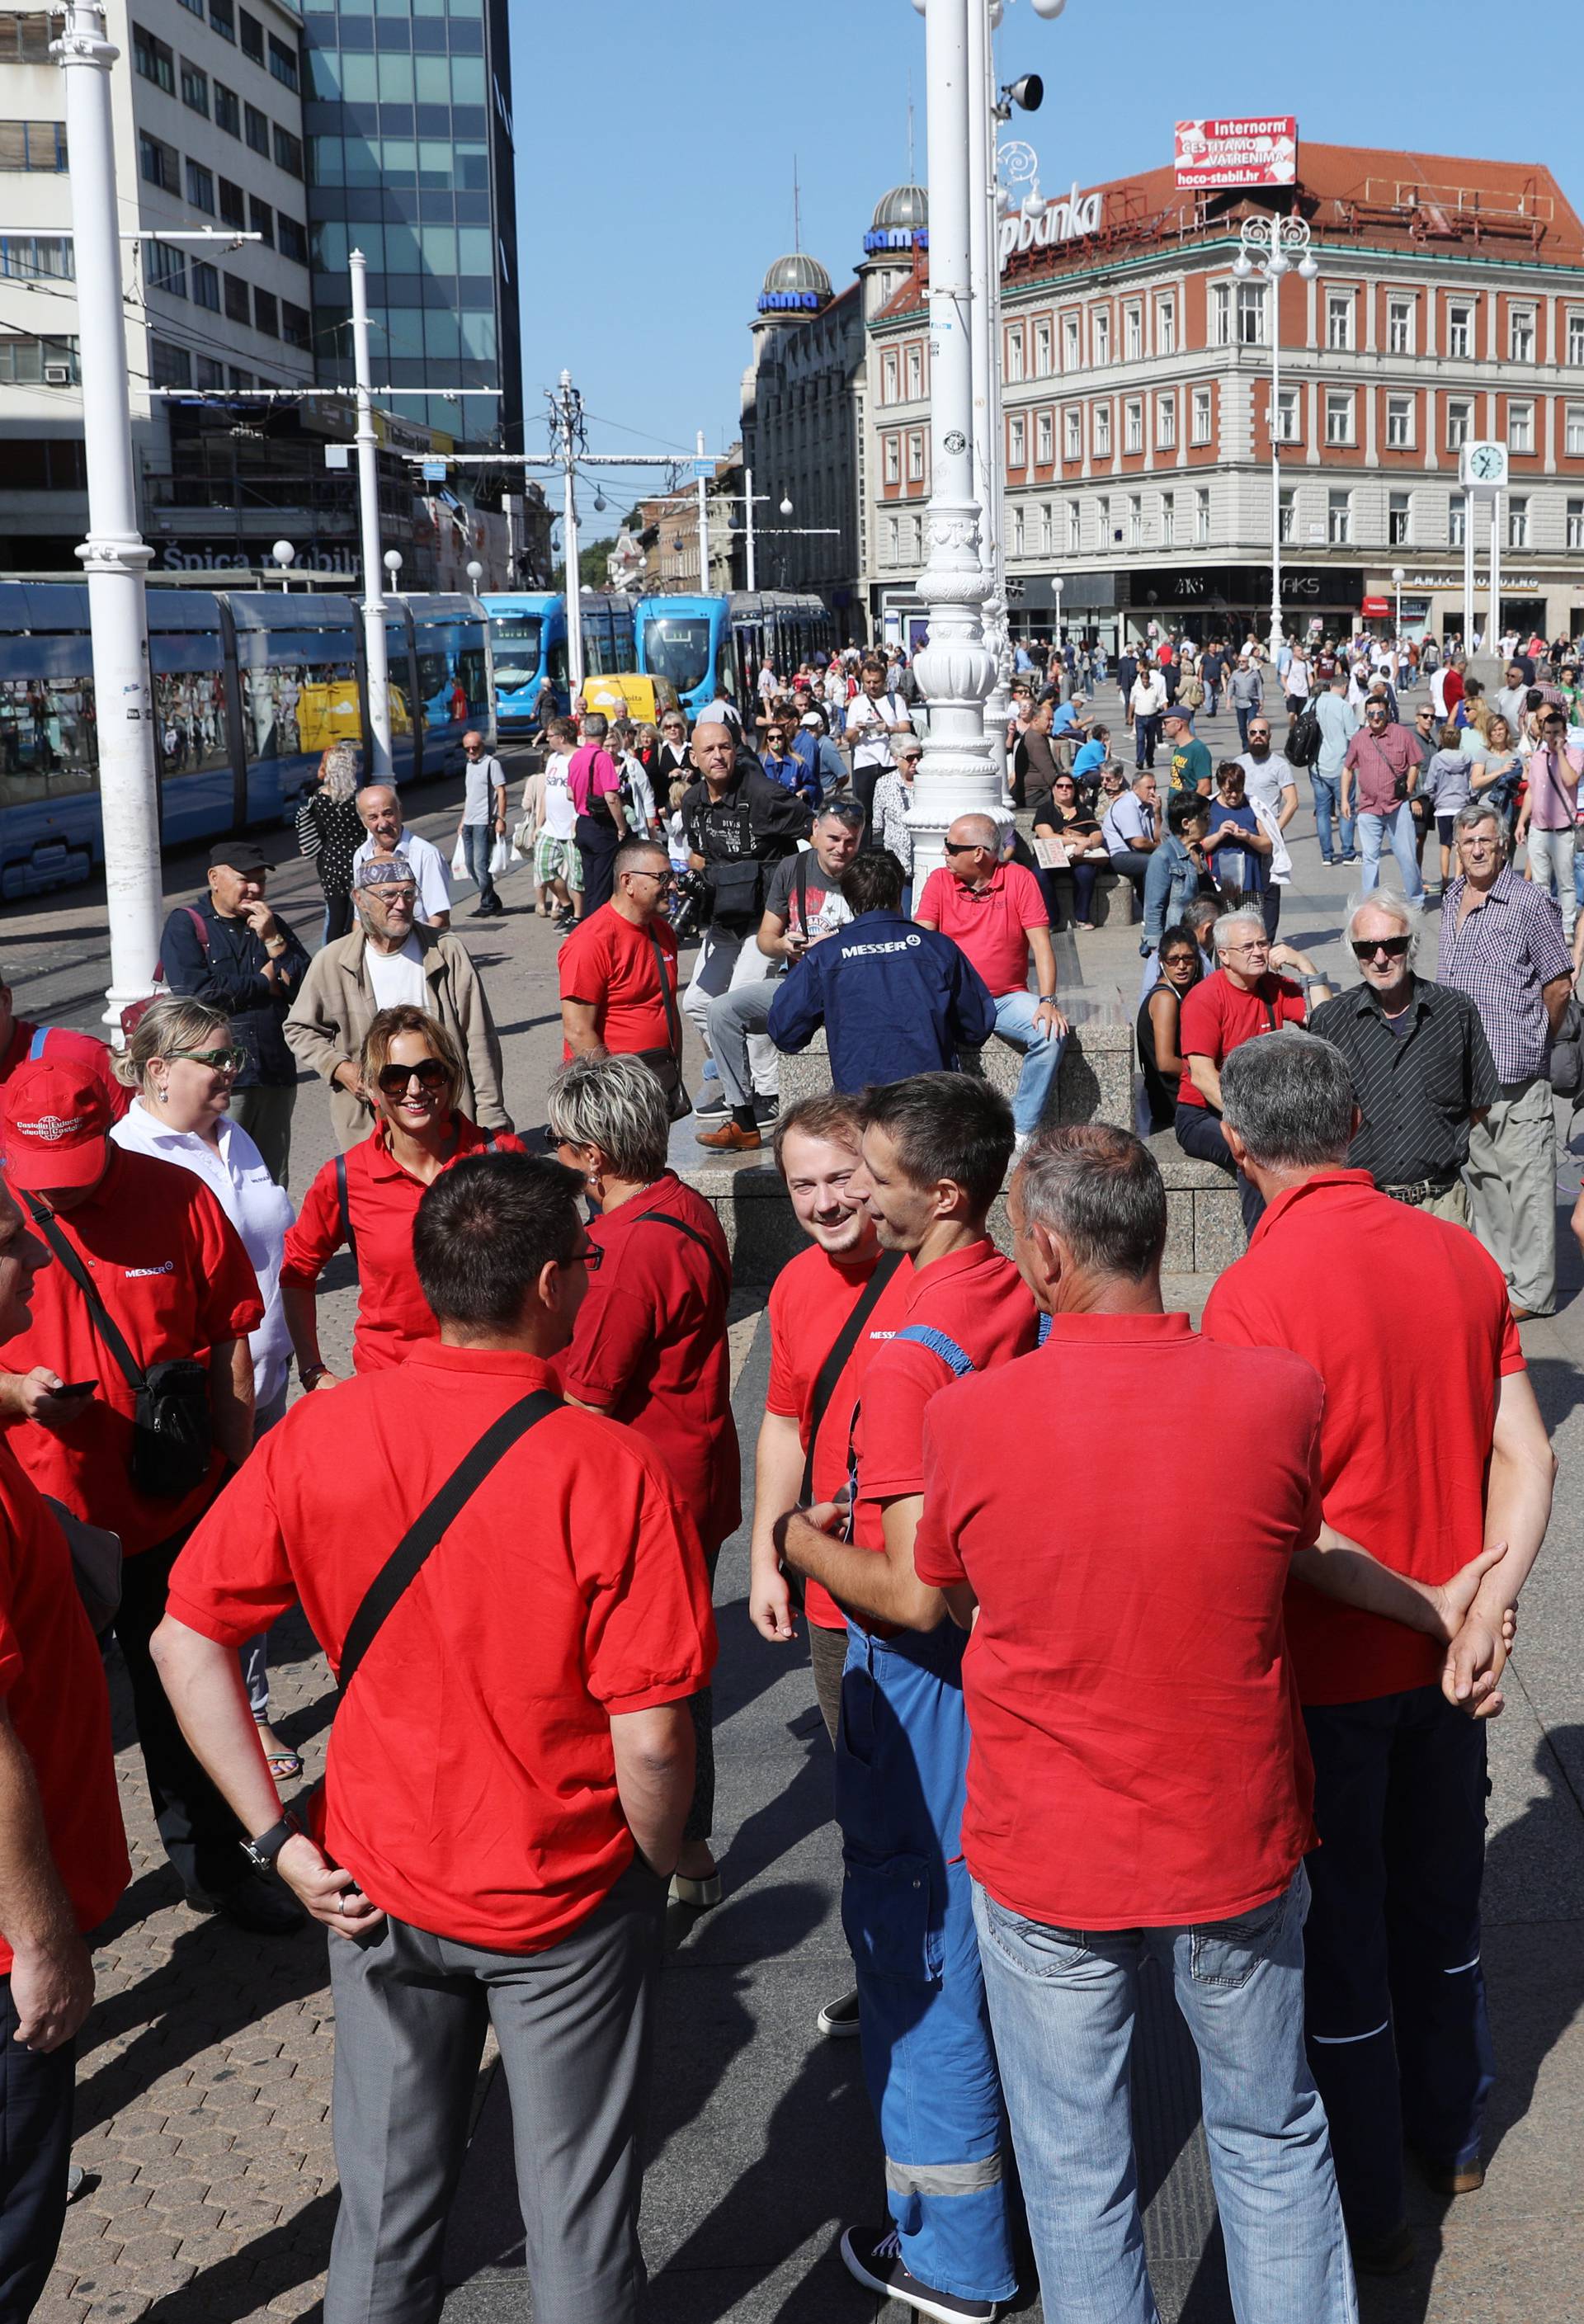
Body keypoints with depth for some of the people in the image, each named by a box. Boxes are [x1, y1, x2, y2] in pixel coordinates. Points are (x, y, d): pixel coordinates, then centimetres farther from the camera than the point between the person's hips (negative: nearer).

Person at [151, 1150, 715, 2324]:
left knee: (387, 2207, 21)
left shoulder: (318, 1435, -13)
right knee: (579, 2223, 17)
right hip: (569, 1907, -3)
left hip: (381, 1892, 3)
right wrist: (656, 1870, -2)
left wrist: (277, 1834, -2)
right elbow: (651, 1743, -21)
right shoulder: (615, 1472, -23)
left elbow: (186, 1643, -8)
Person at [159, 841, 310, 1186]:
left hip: (275, 1077, 5)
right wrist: (266, 981, -3)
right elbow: (193, 990, -14)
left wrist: (273, 940, -5)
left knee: (272, 1183, 9)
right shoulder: (185, 924, 2)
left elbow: (307, 989, 7)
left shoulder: (273, 925, 17)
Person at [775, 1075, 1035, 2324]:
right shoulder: (1024, 1298, -2)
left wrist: (800, 1540, -13)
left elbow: (910, 1593, -29)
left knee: (918, 1939, 8)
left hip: (930, 1675, -8)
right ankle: (1035, 2163, 42)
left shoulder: (912, 1356, -28)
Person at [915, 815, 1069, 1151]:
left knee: (1052, 1034, -26)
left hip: (1008, 998, 0)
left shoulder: (1019, 879, -1)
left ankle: (1023, 1130, -17)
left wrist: (1048, 1001, -17)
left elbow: (1041, 944, -5)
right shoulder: (939, 881, 3)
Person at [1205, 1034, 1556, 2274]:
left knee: (1337, 1933, 11)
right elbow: (1527, 1457, -4)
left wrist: (1431, 1608, -12)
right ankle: (1448, 2133, 44)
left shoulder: (1253, 1295, -21)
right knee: (1439, 1898, 24)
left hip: (1329, 1669, -6)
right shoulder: (1462, 1255, -3)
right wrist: (1485, 1608, -10)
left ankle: (1367, 2209, 27)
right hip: (1448, 1659, 6)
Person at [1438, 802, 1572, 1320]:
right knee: (1479, 1174, 15)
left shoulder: (1531, 903, -10)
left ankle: (1532, 1290, 4)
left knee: (1527, 1178, -3)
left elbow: (1558, 984, -5)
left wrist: (1533, 1041, 4)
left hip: (1516, 1069, -7)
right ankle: (1496, 1272, 27)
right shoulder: (1451, 901, 12)